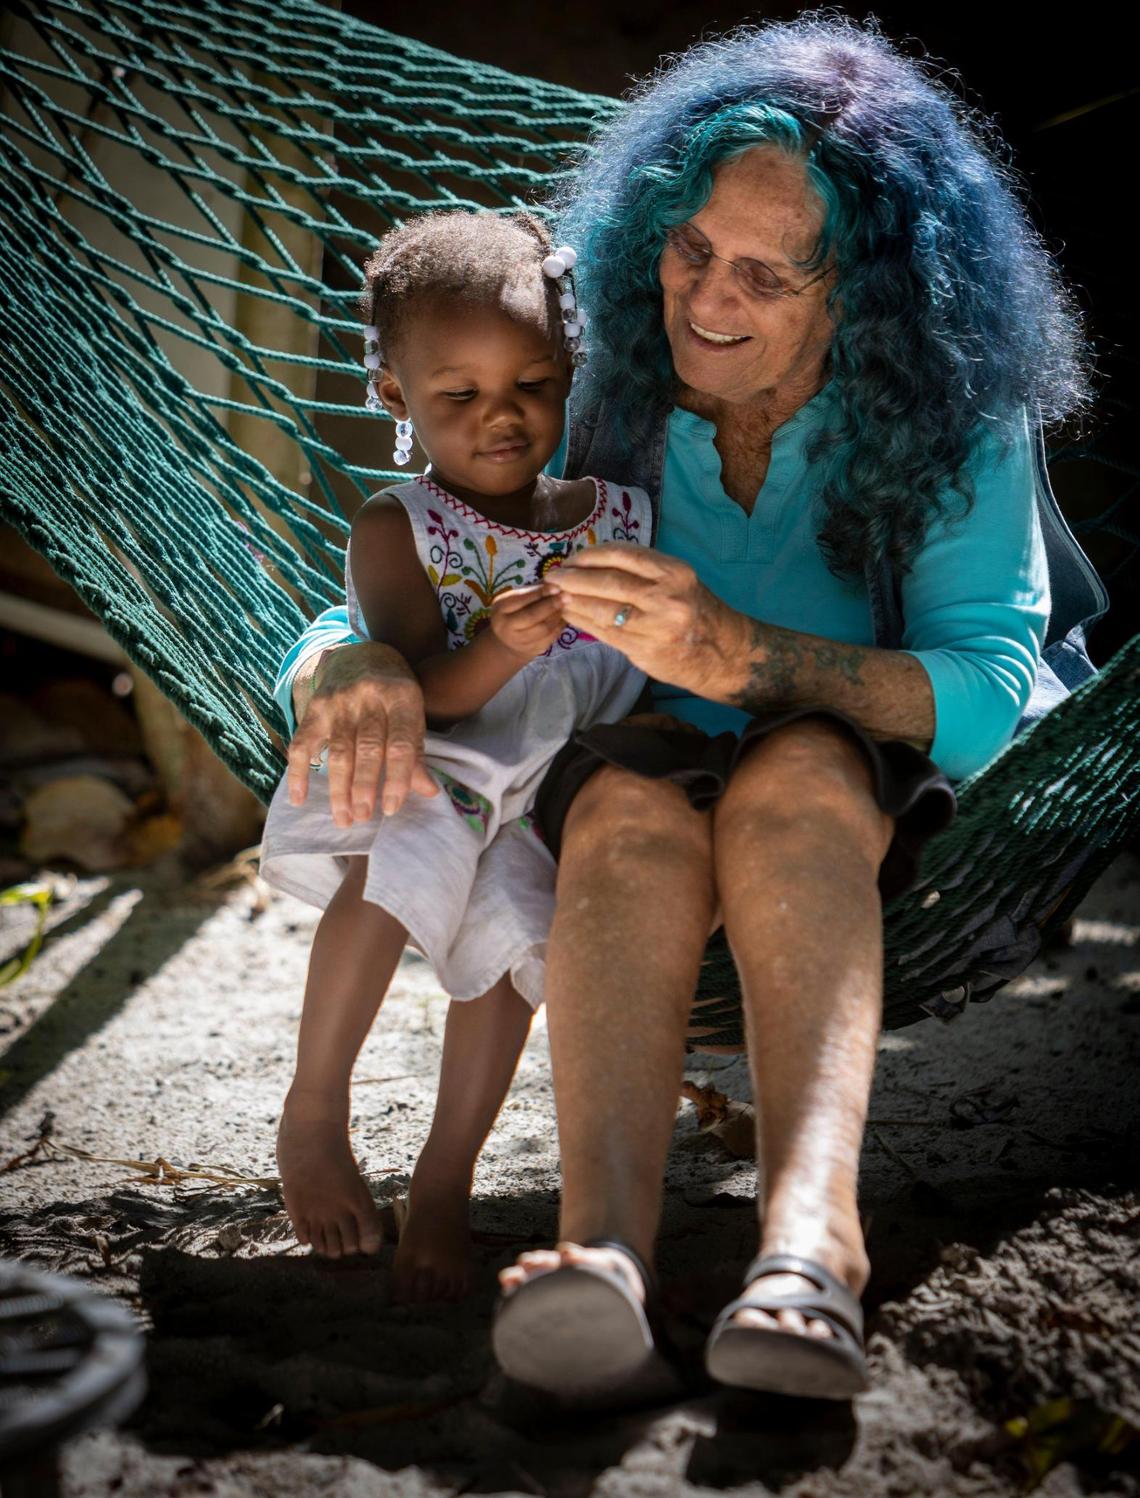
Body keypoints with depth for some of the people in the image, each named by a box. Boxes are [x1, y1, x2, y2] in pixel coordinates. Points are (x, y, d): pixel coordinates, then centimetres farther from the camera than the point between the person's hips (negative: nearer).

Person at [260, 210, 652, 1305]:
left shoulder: (620, 517, 6)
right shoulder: (397, 528, -3)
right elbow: (417, 690, -16)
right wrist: (500, 648, -34)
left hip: (552, 800, 3)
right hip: (421, 770, -2)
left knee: (514, 911, -26)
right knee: (412, 848, -34)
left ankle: (444, 1179, -11)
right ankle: (312, 1115, -16)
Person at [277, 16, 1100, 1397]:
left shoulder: (956, 421, -15)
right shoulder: (595, 409, -12)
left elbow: (988, 690, -25)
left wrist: (738, 656, -43)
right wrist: (359, 668, -36)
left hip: (873, 813, -1)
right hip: (657, 776, 1)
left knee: (793, 778, -37)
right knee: (629, 814, -36)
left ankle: (812, 1227, -55)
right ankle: (603, 1247, -54)